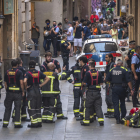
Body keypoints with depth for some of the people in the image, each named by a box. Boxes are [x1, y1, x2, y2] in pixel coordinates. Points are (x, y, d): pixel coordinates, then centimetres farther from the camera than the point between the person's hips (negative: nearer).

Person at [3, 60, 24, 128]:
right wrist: (23, 91, -4)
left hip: (9, 92, 3)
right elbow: (21, 83, -13)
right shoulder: (19, 72, -7)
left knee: (7, 108, 10)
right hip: (17, 93, -3)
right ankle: (17, 123, 1)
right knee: (17, 108, 2)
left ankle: (5, 123, 10)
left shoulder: (7, 72, 5)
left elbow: (5, 83, 8)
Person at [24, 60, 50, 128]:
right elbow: (47, 78, 10)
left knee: (31, 108, -1)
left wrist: (26, 87, -11)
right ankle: (39, 122, 16)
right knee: (38, 108, 14)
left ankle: (34, 123, -3)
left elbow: (25, 81, -29)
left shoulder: (28, 73, -11)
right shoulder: (39, 73, 5)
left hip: (31, 92, -5)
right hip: (38, 91, 5)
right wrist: (41, 85, 8)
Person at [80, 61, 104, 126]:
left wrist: (83, 83, 12)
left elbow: (84, 83, -10)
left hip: (90, 92, -3)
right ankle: (101, 120, -2)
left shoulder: (88, 73, -10)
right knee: (98, 107, 7)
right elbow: (101, 83, 4)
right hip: (97, 92, 3)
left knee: (87, 107, 6)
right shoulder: (98, 73, 1)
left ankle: (86, 121, 8)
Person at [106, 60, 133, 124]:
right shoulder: (124, 70, -4)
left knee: (116, 104, 3)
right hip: (122, 88, -1)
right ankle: (123, 117, 18)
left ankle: (117, 119, -3)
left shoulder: (112, 70, 3)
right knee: (122, 103, 17)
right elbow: (128, 81, -8)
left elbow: (108, 80, 6)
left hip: (114, 88, 1)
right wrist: (131, 89, -6)